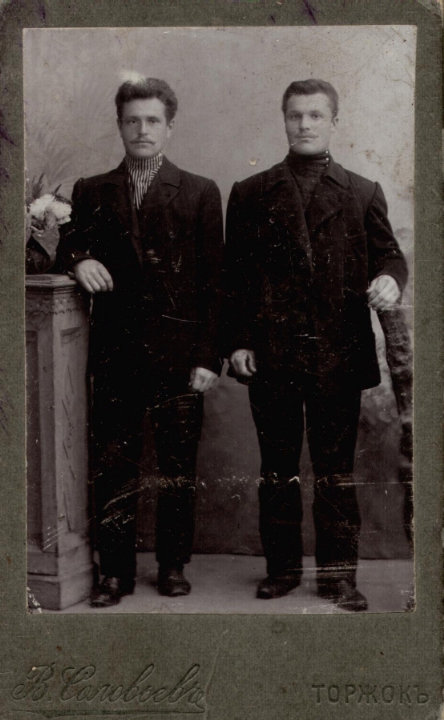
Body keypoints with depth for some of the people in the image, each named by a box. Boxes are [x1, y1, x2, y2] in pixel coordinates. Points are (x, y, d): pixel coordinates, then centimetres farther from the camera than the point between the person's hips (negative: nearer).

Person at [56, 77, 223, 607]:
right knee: (112, 468, 2)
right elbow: (68, 249, 16)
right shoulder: (91, 193, 12)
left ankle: (173, 565, 20)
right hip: (115, 353, 1)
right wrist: (78, 261, -9)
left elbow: (213, 281, 2)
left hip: (178, 354, -1)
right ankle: (115, 571, 13)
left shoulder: (200, 194, 6)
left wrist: (208, 357, -5)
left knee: (177, 468, 6)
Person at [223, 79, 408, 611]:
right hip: (270, 355, 1)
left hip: (339, 353, 0)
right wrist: (237, 341, -1)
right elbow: (235, 273, 7)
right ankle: (282, 568, 21)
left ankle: (338, 574, 15)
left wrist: (389, 278, -16)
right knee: (277, 468, 9)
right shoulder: (250, 194, 10)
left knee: (336, 469, 5)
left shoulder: (363, 194, 10)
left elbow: (387, 252, 9)